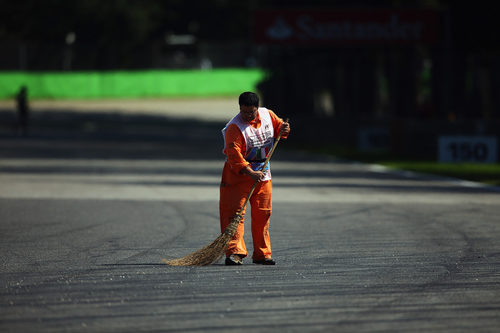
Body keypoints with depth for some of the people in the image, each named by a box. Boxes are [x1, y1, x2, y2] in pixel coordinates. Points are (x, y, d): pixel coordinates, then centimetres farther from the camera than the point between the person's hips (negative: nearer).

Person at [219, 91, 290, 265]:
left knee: (263, 213, 8)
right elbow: (234, 154, -27)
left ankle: (262, 254, 16)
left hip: (263, 172, 6)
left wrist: (283, 130, -5)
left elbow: (279, 127, 20)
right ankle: (234, 251, -18)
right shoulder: (234, 127, -19)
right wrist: (249, 173, -36)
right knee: (235, 212, -13)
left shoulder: (267, 115, 0)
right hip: (239, 172, -6)